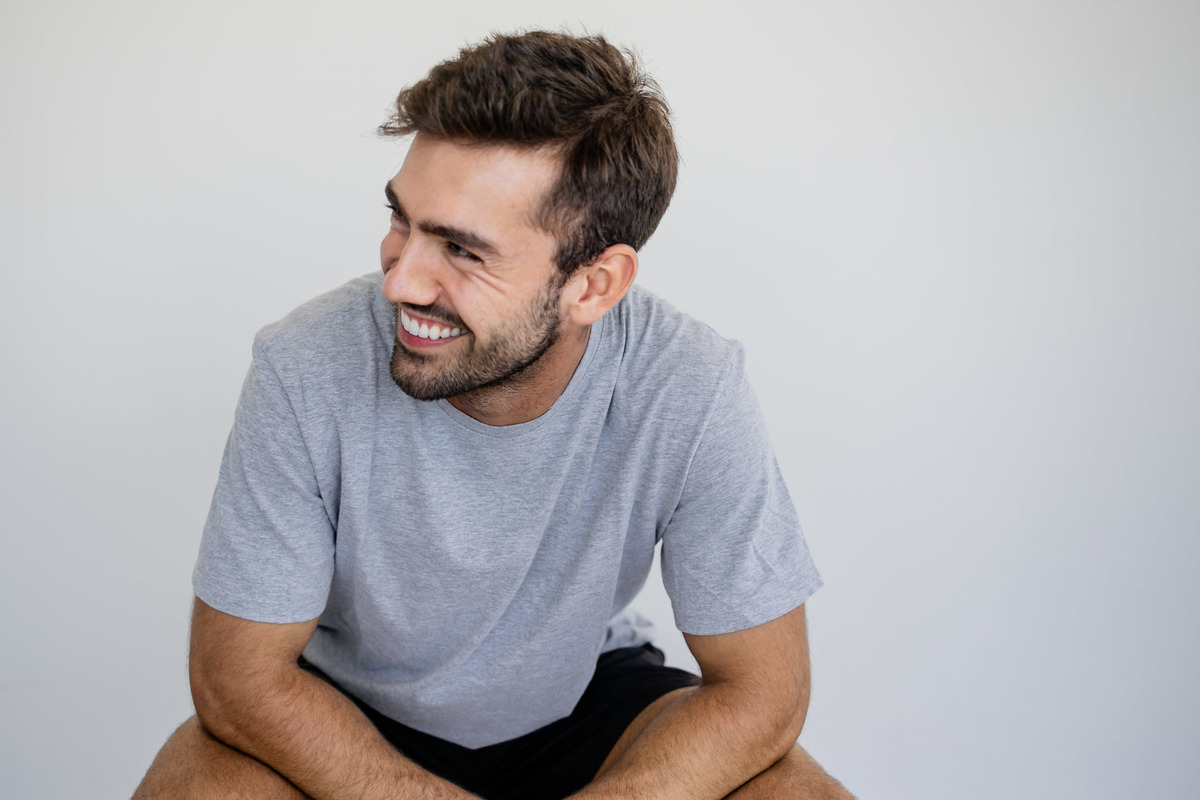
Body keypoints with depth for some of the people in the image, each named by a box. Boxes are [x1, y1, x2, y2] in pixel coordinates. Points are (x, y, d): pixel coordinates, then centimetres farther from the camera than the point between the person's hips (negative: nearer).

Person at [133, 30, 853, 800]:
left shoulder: (693, 393, -25)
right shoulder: (305, 370, -26)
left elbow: (761, 688, -18)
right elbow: (240, 671, -18)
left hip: (584, 698, 1)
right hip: (353, 714, 0)